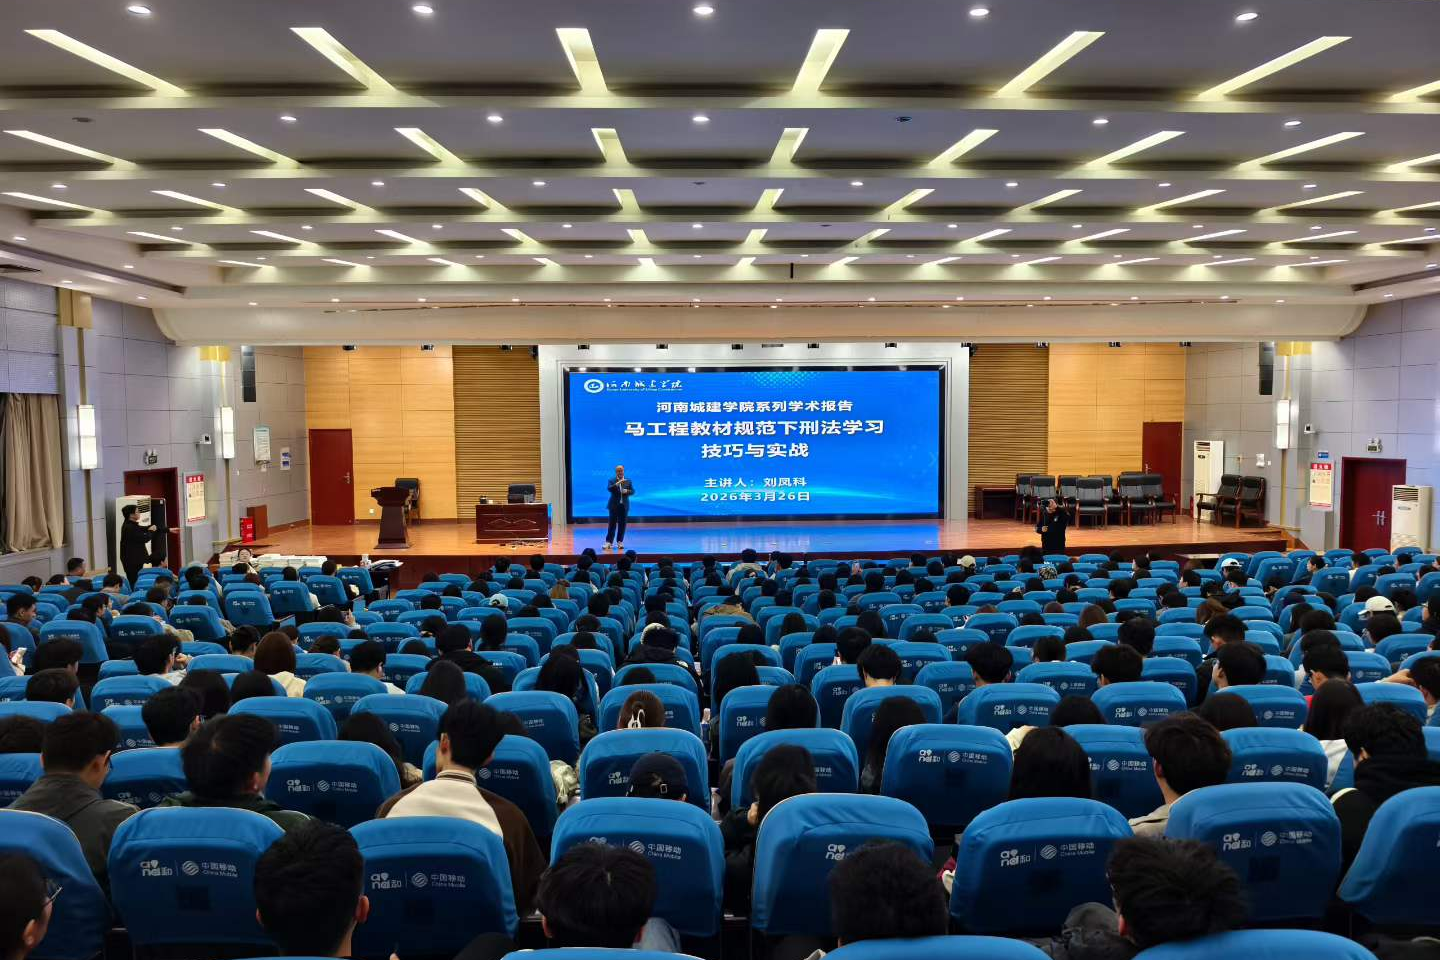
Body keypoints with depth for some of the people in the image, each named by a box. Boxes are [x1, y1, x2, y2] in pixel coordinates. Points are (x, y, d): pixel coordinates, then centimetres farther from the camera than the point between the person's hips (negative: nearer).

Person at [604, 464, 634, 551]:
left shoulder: (628, 480, 7)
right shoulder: (612, 480, 0)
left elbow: (633, 491, 7)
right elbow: (609, 488, -17)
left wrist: (627, 491, -14)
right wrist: (617, 483, -28)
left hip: (624, 505, 2)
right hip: (614, 505, -2)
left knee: (622, 524, 3)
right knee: (612, 524, -3)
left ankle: (620, 542, 10)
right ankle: (609, 542, -1)